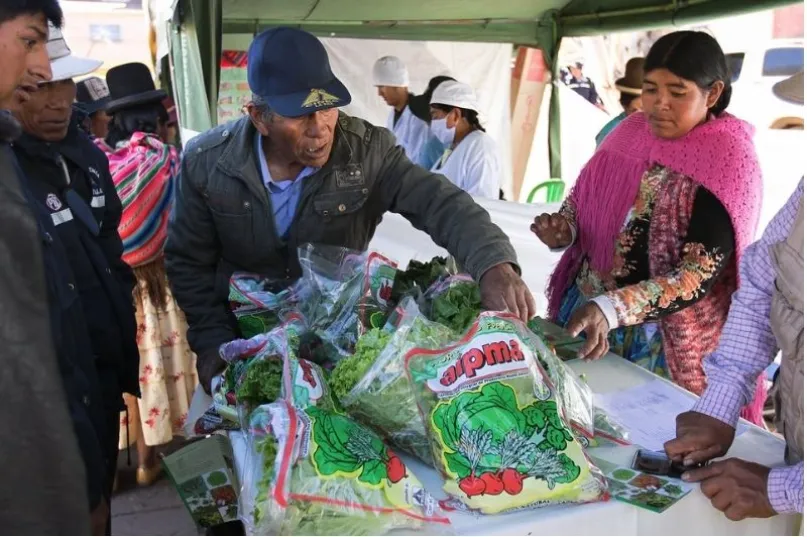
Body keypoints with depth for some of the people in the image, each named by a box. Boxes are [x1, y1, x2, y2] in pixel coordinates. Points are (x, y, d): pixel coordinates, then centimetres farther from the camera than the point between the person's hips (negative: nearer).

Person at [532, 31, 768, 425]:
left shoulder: (729, 162, -15)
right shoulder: (631, 131, 1)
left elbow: (701, 274, -22)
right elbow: (582, 199, 12)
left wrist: (612, 308, -35)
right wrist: (563, 229, -11)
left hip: (661, 339, -5)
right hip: (582, 311, 6)